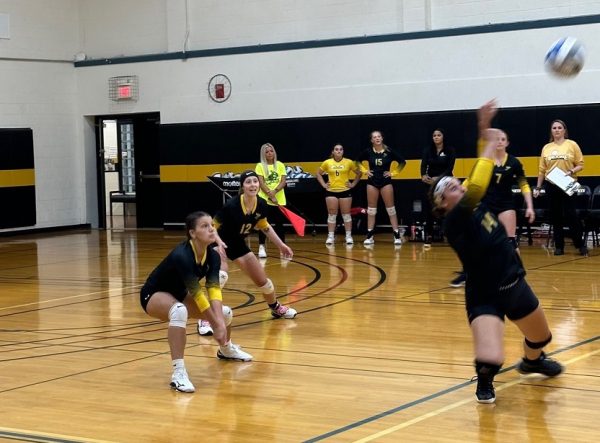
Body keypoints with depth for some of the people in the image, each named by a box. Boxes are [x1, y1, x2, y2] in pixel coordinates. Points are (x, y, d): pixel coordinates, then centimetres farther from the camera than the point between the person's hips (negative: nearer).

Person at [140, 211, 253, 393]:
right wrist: (216, 325, -28)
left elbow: (214, 289, -23)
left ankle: (226, 349, 38)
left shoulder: (213, 256, -14)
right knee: (179, 310, -40)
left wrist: (221, 322, -36)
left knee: (225, 312, 3)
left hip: (178, 294, 8)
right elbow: (197, 293, -33)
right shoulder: (182, 255, -36)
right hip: (154, 295, -8)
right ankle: (178, 373, -40)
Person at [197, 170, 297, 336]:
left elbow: (264, 226, 7)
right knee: (221, 276, -34)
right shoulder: (231, 205, -32)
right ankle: (206, 320, -27)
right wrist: (219, 242, -40)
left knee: (263, 281, 14)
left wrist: (281, 245, 8)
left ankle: (276, 308, 45)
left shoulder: (261, 205, -15)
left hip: (239, 245, 6)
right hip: (221, 244, -6)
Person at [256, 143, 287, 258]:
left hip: (279, 200, 2)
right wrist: (270, 195, -17)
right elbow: (261, 183, -7)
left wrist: (275, 191, -18)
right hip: (264, 199, -2)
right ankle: (261, 247, 2)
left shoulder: (280, 165, 7)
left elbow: (283, 182, -1)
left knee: (279, 223, 7)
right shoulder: (260, 166, 0)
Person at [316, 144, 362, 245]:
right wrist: (323, 184, 4)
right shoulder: (327, 162, 2)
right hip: (331, 192, 1)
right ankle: (330, 237, 6)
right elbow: (318, 173, 13)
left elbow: (359, 173, 9)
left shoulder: (349, 162, 0)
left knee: (346, 215, 3)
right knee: (332, 215, 2)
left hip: (345, 191, -1)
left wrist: (353, 184, 1)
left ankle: (348, 237, 9)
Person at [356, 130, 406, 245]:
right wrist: (365, 171, 4)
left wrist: (393, 172, -2)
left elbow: (402, 162, 3)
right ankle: (370, 236, 9)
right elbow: (358, 161, 15)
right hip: (372, 182, 2)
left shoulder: (389, 152, -6)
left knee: (391, 209, -2)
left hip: (386, 182, -2)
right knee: (371, 209, 4)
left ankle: (397, 235, 0)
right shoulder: (368, 152, -2)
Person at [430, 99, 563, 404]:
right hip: (484, 297, -7)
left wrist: (484, 129, -9)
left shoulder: (478, 205, -1)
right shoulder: (454, 222, -21)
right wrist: (489, 145, -29)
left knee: (541, 338, 26)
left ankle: (531, 361, 62)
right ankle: (484, 382, 10)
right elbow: (475, 189, -36)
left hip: (514, 286, 8)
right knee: (489, 362, -27)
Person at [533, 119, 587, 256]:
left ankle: (580, 244, 4)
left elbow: (580, 165, 1)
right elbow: (542, 170, 12)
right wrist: (538, 187, 10)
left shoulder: (572, 145, 1)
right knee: (555, 216, 5)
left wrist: (571, 171, -18)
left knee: (570, 214, -7)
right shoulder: (546, 148, 9)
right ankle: (559, 246, 11)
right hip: (551, 185, 3)